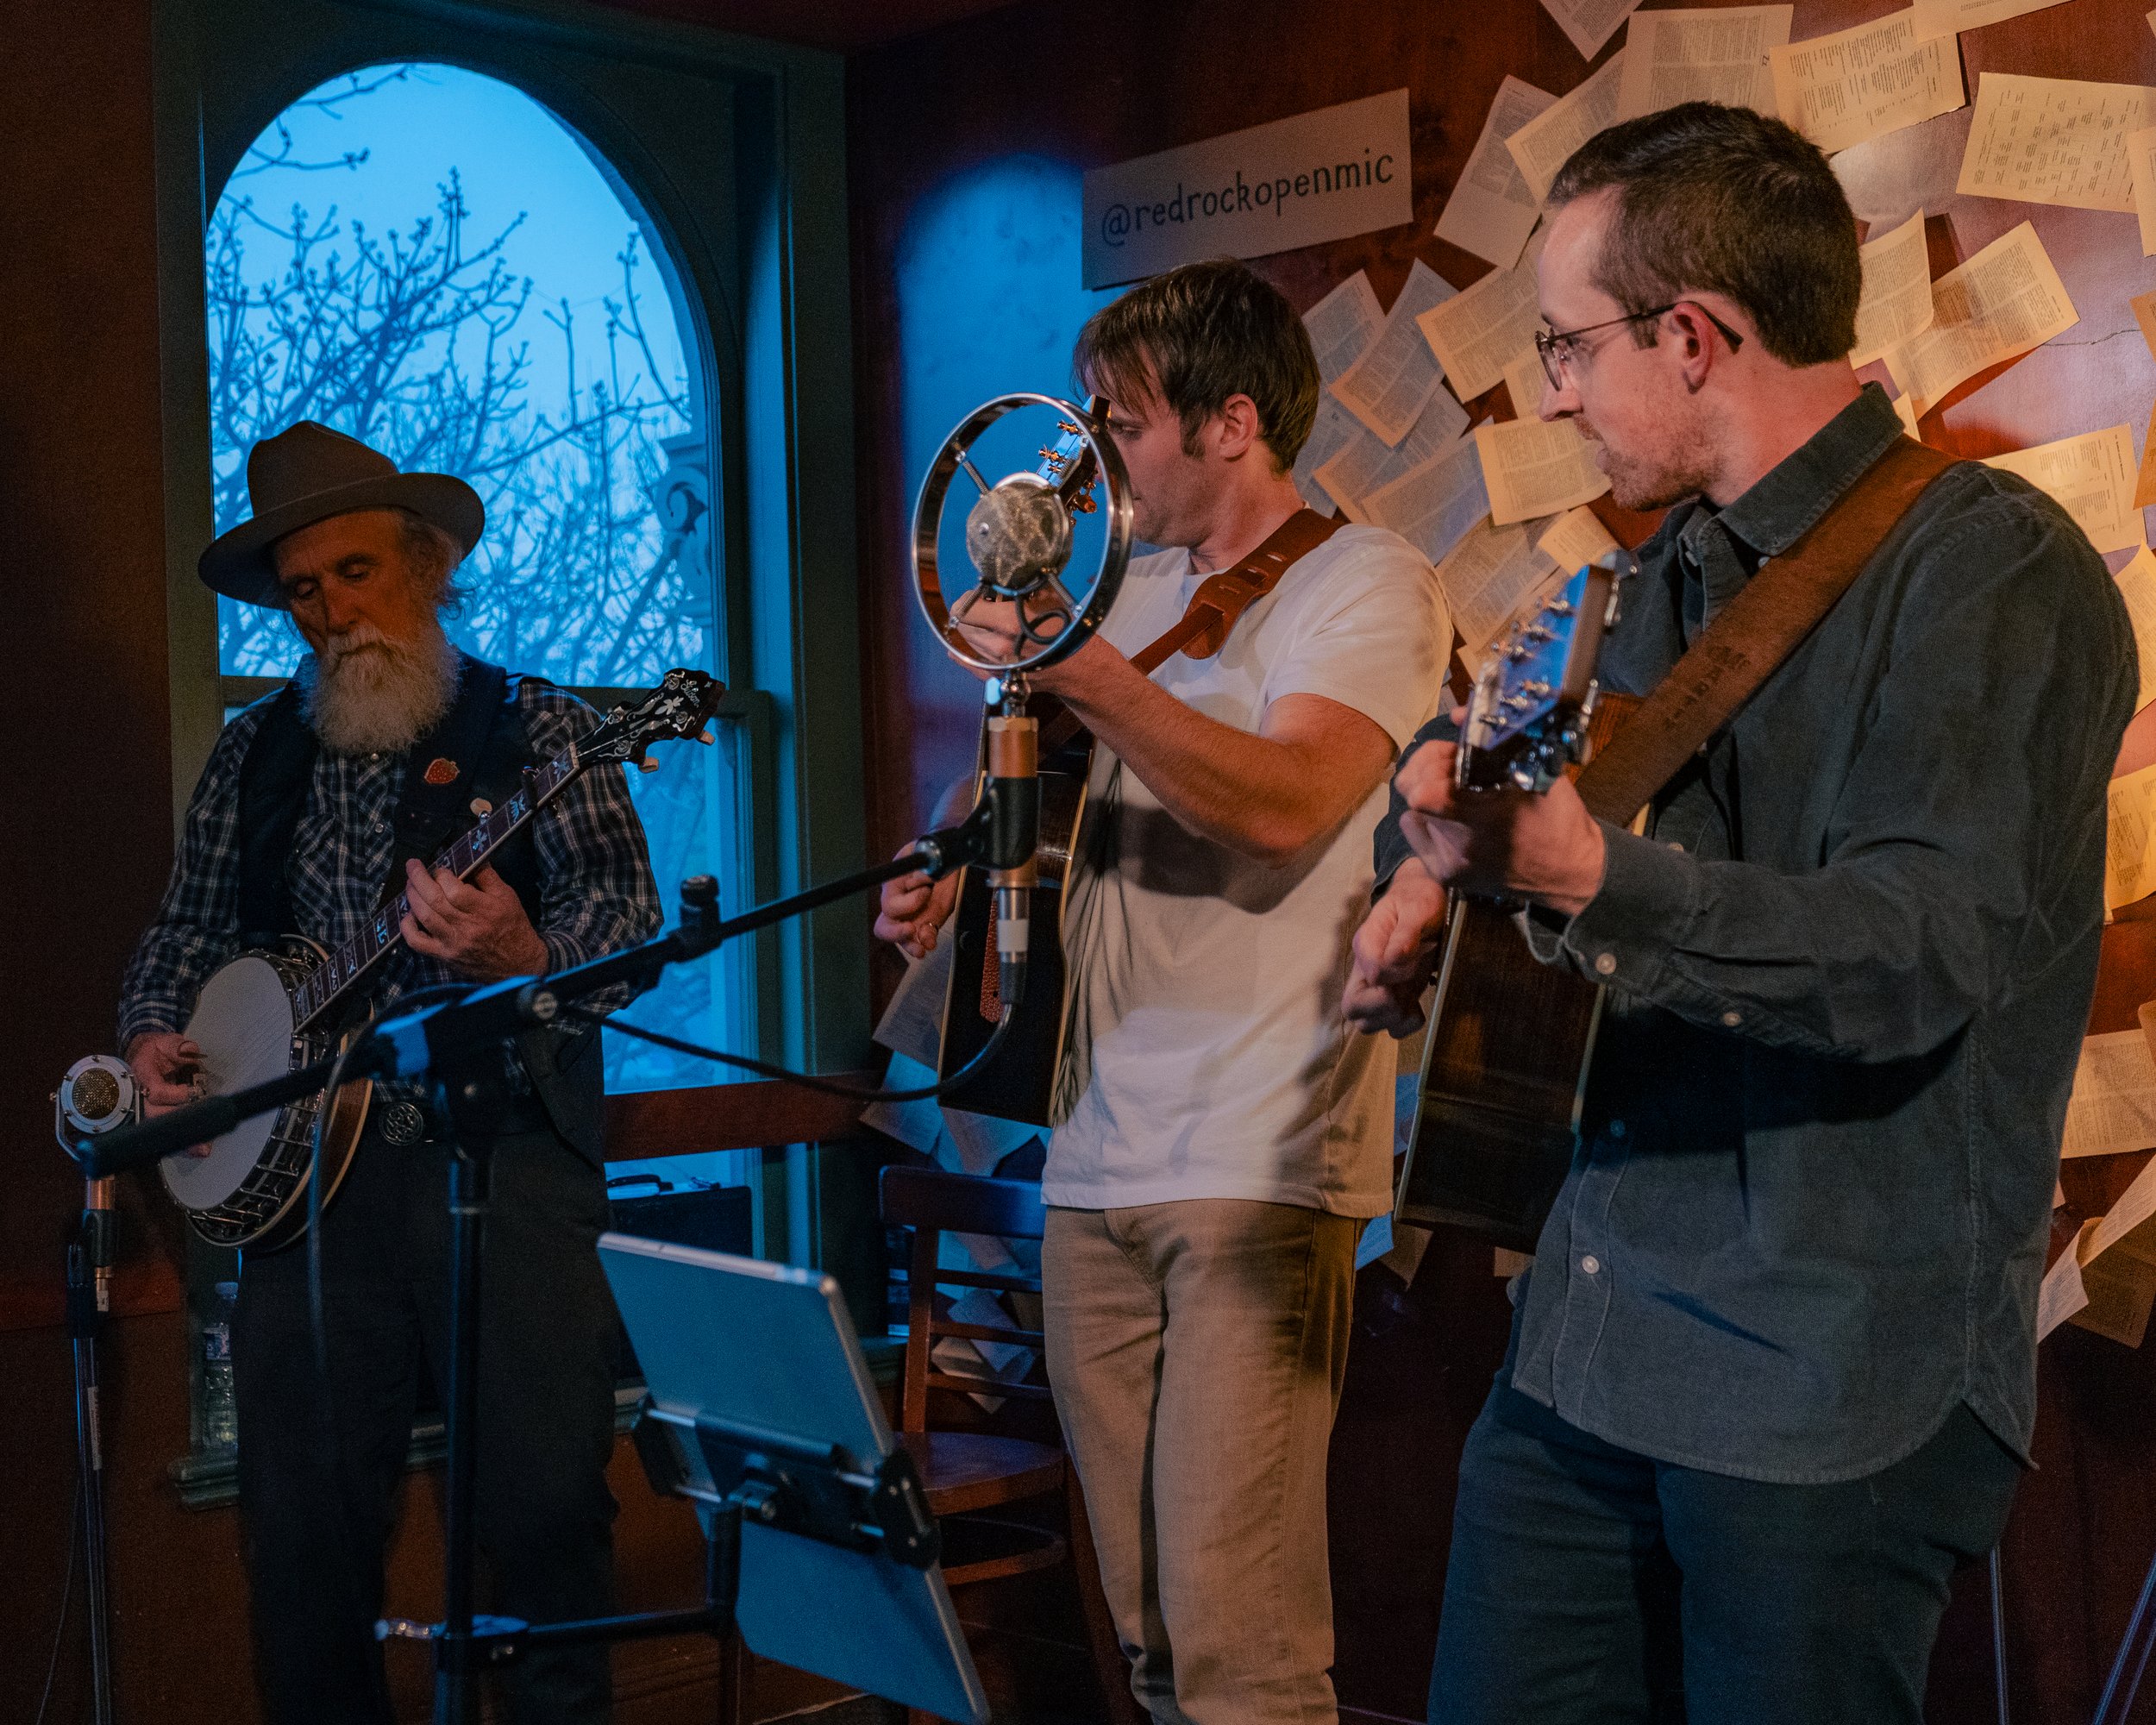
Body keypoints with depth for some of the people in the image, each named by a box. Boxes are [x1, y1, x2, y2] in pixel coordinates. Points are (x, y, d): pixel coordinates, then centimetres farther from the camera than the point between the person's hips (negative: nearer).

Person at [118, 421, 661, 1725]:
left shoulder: (536, 727, 4)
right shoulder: (255, 754, 16)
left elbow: (627, 911, -7)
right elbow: (188, 933, 22)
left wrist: (523, 957, -27)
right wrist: (156, 1035, 2)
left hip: (506, 1162, -3)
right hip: (305, 1175, 4)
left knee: (550, 1507, -6)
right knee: (303, 1525, 4)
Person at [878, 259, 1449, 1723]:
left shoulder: (1367, 584, -3)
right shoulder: (1134, 599, 20)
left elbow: (1283, 803, -20)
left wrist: (1086, 678, -28)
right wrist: (971, 886, 9)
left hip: (1261, 1169, -7)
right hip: (1100, 1162, 7)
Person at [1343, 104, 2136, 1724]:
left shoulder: (1987, 570, -14)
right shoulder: (1676, 571, 13)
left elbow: (1926, 951, -25)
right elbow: (1474, 750, 28)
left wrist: (1587, 877, -38)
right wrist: (1440, 861, 5)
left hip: (1837, 1385, -8)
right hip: (1584, 1345, 8)